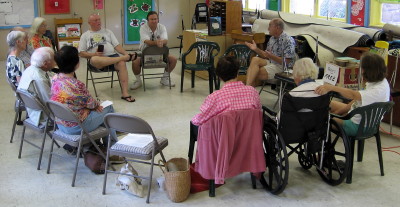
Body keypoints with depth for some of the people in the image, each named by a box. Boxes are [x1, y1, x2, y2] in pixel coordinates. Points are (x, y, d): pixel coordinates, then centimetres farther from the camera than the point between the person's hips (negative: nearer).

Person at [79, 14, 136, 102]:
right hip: (96, 58, -2)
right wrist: (94, 54, -10)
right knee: (94, 59, -40)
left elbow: (117, 45, 14)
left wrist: (125, 53, -6)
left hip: (112, 56, 2)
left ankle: (125, 93, -34)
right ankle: (126, 58, -34)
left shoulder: (107, 32, 21)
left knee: (122, 64, -32)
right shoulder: (85, 36, 16)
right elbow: (81, 53, 9)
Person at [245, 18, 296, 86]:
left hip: (281, 67, -8)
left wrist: (271, 56, -26)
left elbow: (287, 62, -17)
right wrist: (256, 49, 3)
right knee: (255, 59, -19)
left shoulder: (288, 41, -12)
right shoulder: (272, 39, 14)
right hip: (270, 63, 8)